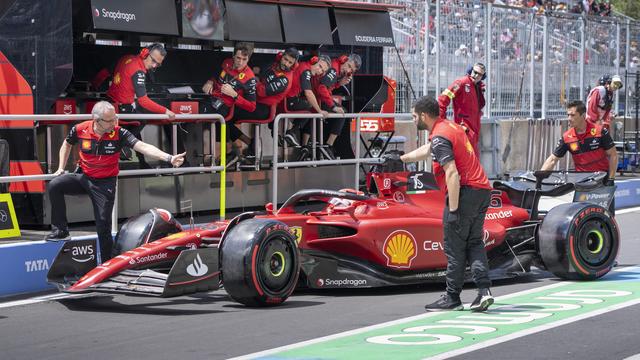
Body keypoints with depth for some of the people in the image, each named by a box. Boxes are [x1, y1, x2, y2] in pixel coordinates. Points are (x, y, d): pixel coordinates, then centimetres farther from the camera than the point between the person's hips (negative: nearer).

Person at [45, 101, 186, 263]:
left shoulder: (119, 133, -17)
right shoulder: (80, 130, -12)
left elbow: (143, 147, -26)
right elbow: (67, 144, 11)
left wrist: (169, 158, -39)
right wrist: (61, 168, 7)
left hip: (105, 183, -2)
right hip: (83, 177, 2)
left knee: (103, 225, -1)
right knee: (55, 185, -23)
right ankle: (60, 229, -10)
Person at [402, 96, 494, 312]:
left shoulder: (440, 137, -13)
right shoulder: (449, 126, 17)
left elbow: (452, 174, -22)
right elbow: (426, 150, 35)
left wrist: (453, 210, -21)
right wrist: (400, 159, 45)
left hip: (464, 192, -9)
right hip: (482, 190, 9)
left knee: (455, 247, 1)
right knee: (474, 243, 13)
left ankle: (452, 298, 7)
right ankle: (484, 290, -1)